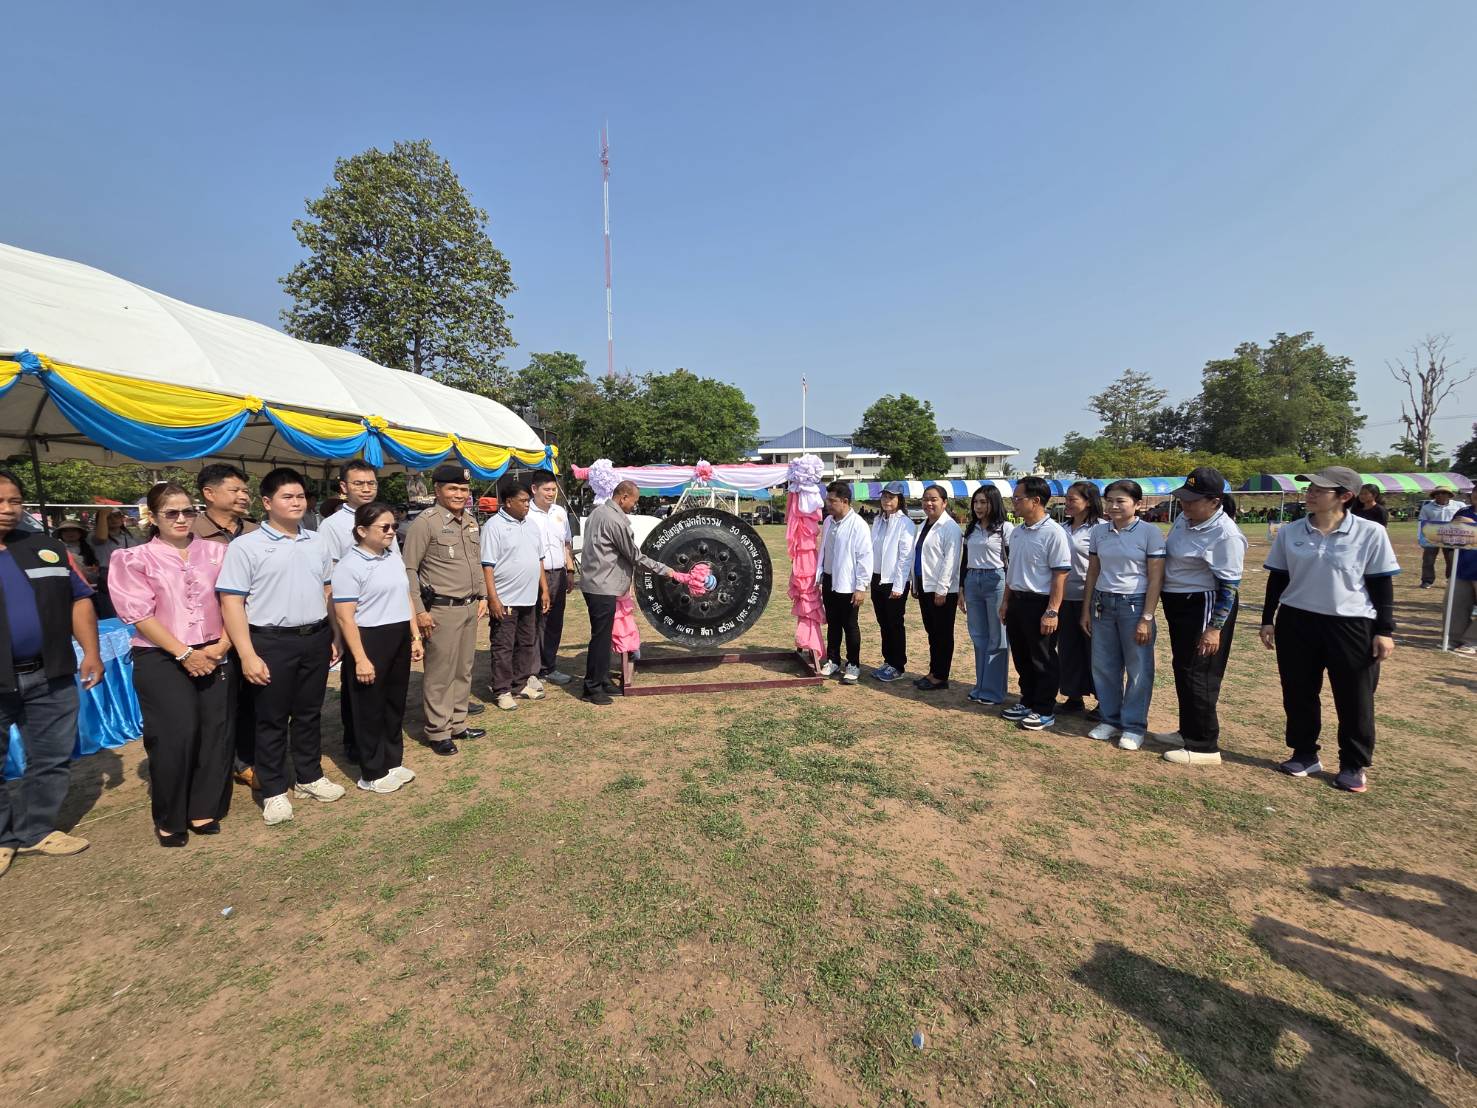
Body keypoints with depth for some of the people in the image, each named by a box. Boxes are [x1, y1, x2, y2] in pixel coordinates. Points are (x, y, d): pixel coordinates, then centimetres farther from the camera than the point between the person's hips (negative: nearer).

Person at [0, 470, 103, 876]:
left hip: (50, 676, 3)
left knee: (53, 760, 12)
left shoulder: (48, 547, 8)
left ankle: (35, 830, 27)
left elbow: (79, 599, 11)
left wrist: (91, 652, 3)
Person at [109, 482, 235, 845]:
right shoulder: (135, 559, 0)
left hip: (214, 657, 3)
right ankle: (170, 818, 17)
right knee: (175, 737, -4)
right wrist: (184, 654, -13)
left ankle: (205, 809, 20)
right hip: (161, 661, -2)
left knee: (218, 732, 3)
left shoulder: (216, 552, 7)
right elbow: (140, 615, -7)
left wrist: (221, 645, -8)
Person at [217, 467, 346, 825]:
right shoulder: (246, 546, -7)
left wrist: (334, 637, 13)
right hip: (271, 641, -4)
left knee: (309, 713, 16)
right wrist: (248, 655, -15)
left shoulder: (317, 544, 10)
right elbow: (231, 603, -10)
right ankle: (273, 791, 20)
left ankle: (309, 776, 31)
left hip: (316, 638, 5)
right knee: (272, 719, 7)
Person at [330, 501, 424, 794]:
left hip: (399, 639, 7)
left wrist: (415, 637, 14)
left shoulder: (394, 558, 10)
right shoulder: (349, 566, -13)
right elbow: (344, 617, -16)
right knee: (371, 710, 6)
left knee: (395, 704, 16)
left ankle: (393, 762, 32)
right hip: (369, 641, -7)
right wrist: (361, 659, -20)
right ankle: (372, 774, 20)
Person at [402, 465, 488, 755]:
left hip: (470, 607, 7)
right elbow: (408, 569, -11)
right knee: (440, 673, 2)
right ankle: (437, 732, 17)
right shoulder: (425, 522, -11)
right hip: (442, 610, -7)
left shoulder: (471, 520, 11)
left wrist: (482, 596, 16)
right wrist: (419, 611, -13)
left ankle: (457, 724, 28)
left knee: (464, 670, 15)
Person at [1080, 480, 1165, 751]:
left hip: (1135, 604, -4)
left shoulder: (1150, 533, -8)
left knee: (1138, 669, 5)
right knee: (1104, 666, 9)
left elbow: (1156, 579, -9)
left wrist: (1147, 618, -13)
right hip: (1103, 604, 4)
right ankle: (1110, 720, 24)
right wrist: (1086, 609, 8)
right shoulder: (1099, 531, 4)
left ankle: (1134, 726, 18)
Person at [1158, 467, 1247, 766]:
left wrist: (1215, 628, -21)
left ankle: (1205, 746, 9)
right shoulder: (1183, 518, 3)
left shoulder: (1225, 534, -21)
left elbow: (1229, 586, -20)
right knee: (1182, 670, 17)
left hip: (1204, 607, -9)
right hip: (1178, 605, 9)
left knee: (1198, 675, -2)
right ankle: (1188, 731, 31)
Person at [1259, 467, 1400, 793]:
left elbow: (1382, 584, -2)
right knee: (1298, 694, 10)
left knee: (1355, 699, 7)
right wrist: (1268, 620, 6)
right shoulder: (1290, 533, 1)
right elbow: (1277, 579, 8)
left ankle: (1355, 765, 24)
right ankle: (1305, 754, 27)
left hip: (1352, 625, -2)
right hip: (1296, 623, 3)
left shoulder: (1370, 533, -6)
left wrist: (1385, 630, -5)